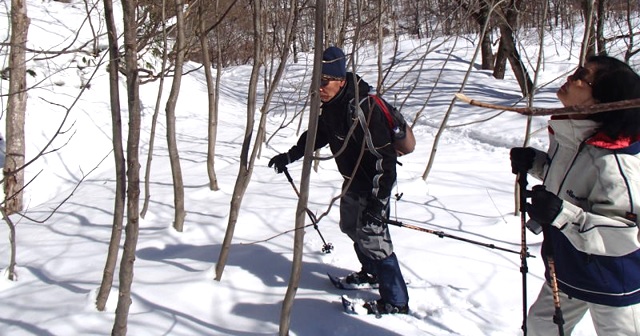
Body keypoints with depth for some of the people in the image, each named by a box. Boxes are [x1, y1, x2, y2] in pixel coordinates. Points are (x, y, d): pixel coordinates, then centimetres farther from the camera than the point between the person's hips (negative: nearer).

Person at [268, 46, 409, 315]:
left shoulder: (361, 107, -31)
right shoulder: (330, 103, -3)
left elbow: (383, 156, -31)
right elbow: (319, 134, 17)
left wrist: (378, 201, -31)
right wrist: (289, 156, 17)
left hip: (374, 182, -10)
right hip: (353, 180, 10)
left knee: (372, 236, -9)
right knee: (351, 226, 23)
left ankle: (396, 302, 4)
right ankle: (372, 272, 47)